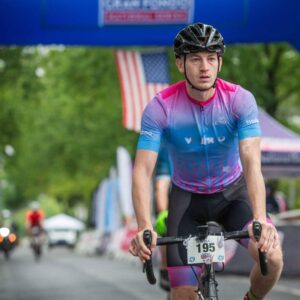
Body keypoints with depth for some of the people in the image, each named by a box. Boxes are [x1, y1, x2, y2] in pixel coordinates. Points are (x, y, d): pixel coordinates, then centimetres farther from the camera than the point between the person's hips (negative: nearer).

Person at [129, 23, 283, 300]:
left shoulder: (240, 100, -21)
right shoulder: (160, 107, -22)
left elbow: (251, 162, -31)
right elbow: (143, 170, -27)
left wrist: (260, 219, -48)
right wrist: (144, 227, -44)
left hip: (232, 192, 0)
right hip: (187, 197, 0)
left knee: (272, 258, -25)